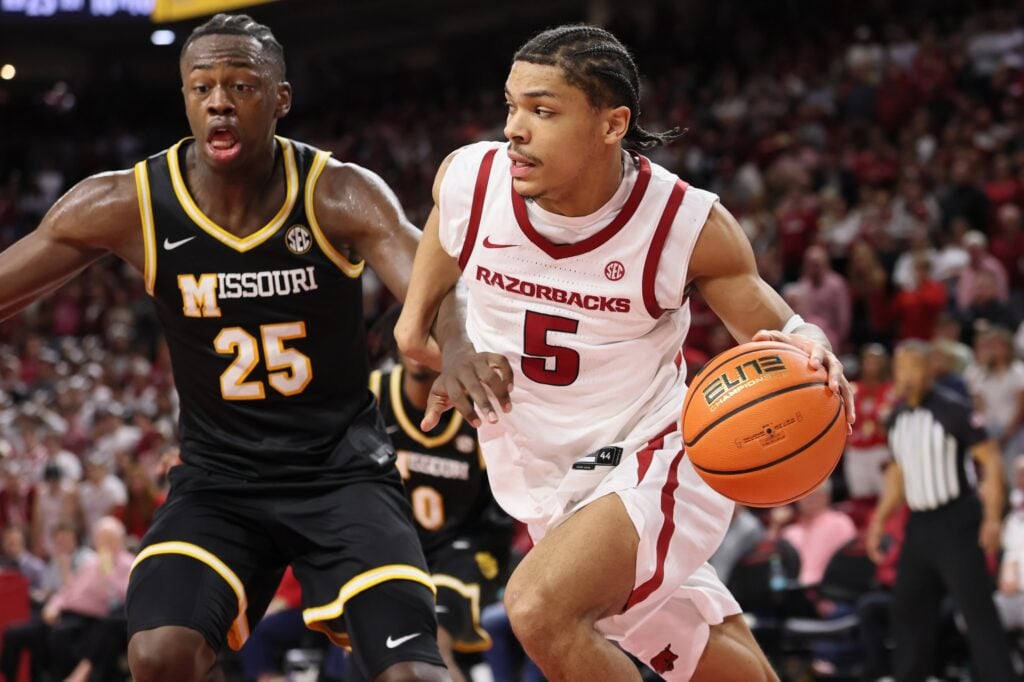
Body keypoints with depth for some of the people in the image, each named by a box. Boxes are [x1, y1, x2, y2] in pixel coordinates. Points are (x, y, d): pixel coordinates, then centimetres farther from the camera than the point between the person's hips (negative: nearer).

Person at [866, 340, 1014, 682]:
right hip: (919, 523, 7)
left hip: (955, 522, -7)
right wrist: (880, 520, 18)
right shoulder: (897, 417, 9)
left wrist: (992, 518, -20)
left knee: (977, 611, -10)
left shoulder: (953, 410, -11)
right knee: (908, 610, 10)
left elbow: (991, 460, -12)